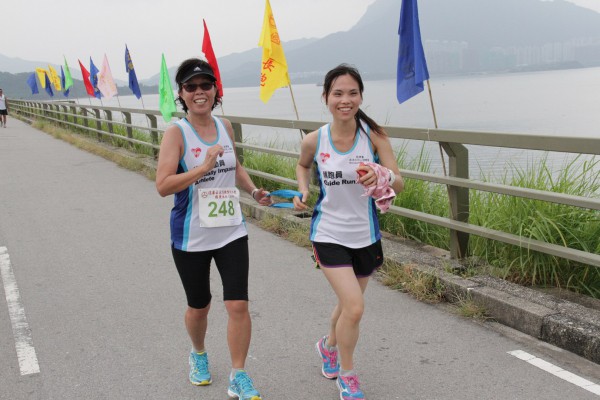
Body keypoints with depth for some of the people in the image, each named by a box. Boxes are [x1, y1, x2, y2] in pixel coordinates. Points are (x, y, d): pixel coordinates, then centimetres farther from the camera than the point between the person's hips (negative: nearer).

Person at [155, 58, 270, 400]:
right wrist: (203, 167, -29)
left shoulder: (225, 126, 3)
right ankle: (199, 354, 46)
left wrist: (254, 190, 4)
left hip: (231, 233, 3)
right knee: (199, 307, 15)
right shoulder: (176, 133, -13)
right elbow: (163, 186, -20)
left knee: (238, 305, -3)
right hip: (191, 238, -3)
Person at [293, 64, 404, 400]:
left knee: (349, 305, 20)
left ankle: (329, 346, 54)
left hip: (366, 236, 2)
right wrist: (304, 192, -6)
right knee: (355, 307, -13)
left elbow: (400, 185, -17)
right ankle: (347, 373, 15)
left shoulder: (374, 135, -13)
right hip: (329, 234, -2)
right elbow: (303, 166, 12)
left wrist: (384, 176, -38)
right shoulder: (314, 141, -11)